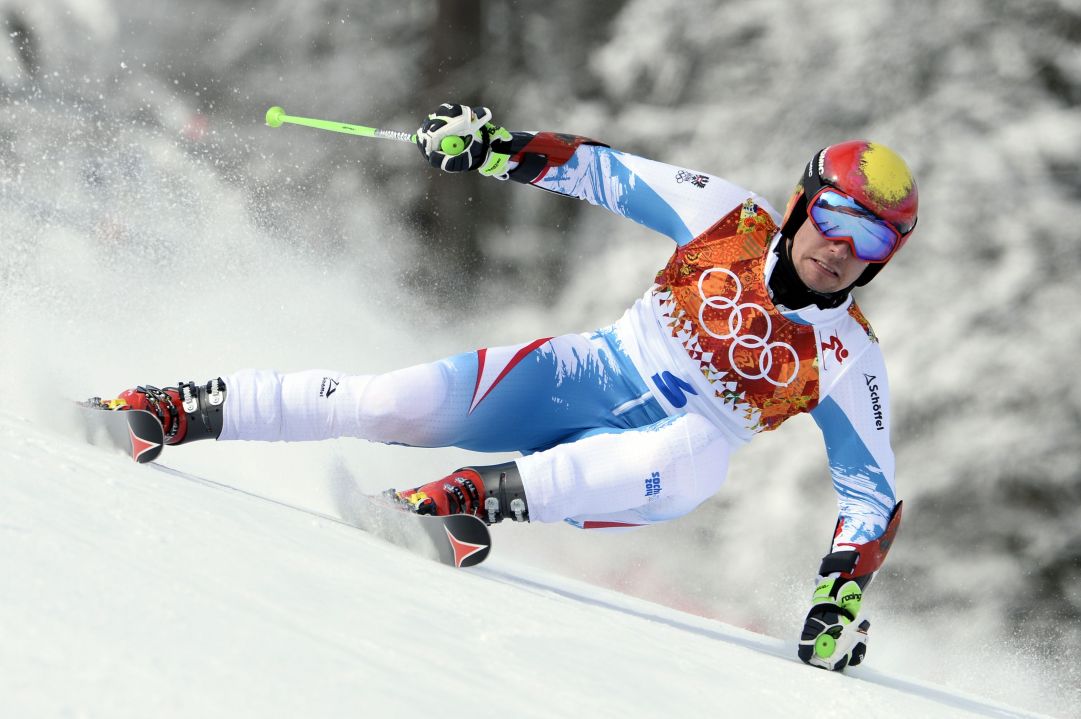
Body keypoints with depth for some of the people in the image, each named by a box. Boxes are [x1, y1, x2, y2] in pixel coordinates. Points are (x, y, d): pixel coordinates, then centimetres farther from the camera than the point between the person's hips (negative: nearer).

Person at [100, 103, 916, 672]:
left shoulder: (848, 360, -7)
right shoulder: (731, 218, -5)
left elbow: (873, 494, -3)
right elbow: (603, 172, 3)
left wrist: (842, 596, -18)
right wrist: (498, 145, -11)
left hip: (640, 457, -1)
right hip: (588, 376, 1)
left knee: (693, 459, -40)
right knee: (399, 404, -21)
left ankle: (470, 498, -46)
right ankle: (186, 410, -6)